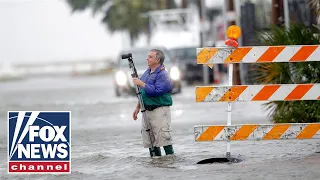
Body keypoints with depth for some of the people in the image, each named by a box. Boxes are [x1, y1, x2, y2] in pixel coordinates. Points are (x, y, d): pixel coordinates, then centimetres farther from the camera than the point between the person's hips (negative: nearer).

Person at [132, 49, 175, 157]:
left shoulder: (162, 75, -12)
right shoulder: (147, 73, 15)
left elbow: (156, 91, -24)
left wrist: (142, 84, -17)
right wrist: (137, 108, 22)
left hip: (159, 110, -9)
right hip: (147, 111, 9)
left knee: (163, 137, -12)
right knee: (150, 140, 9)